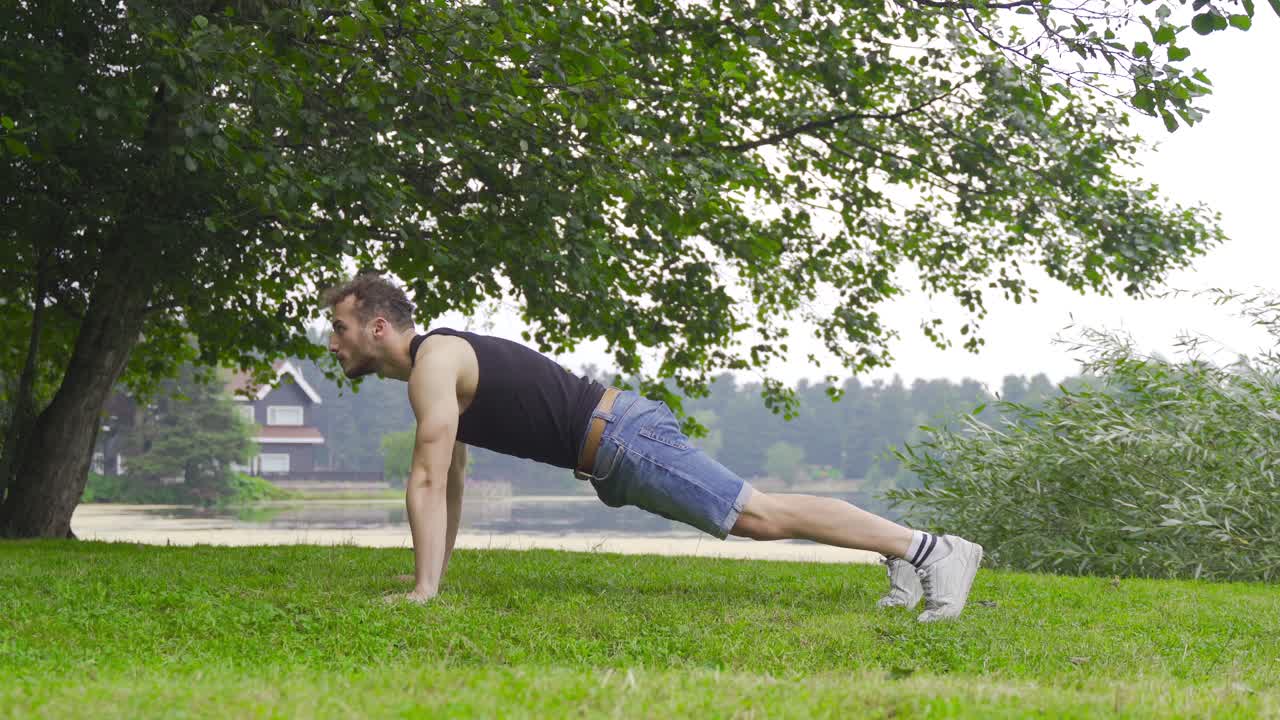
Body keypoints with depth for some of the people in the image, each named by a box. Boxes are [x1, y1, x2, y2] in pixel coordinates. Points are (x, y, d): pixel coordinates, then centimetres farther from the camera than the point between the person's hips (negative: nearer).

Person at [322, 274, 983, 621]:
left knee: (761, 514, -12)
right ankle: (905, 554, 16)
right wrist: (433, 569, 29)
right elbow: (451, 482, 27)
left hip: (623, 440, -9)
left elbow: (428, 482, -19)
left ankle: (931, 549, -13)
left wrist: (424, 590, -17)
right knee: (757, 514, 12)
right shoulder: (439, 362, 18)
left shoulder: (433, 363, -13)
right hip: (616, 446, 9)